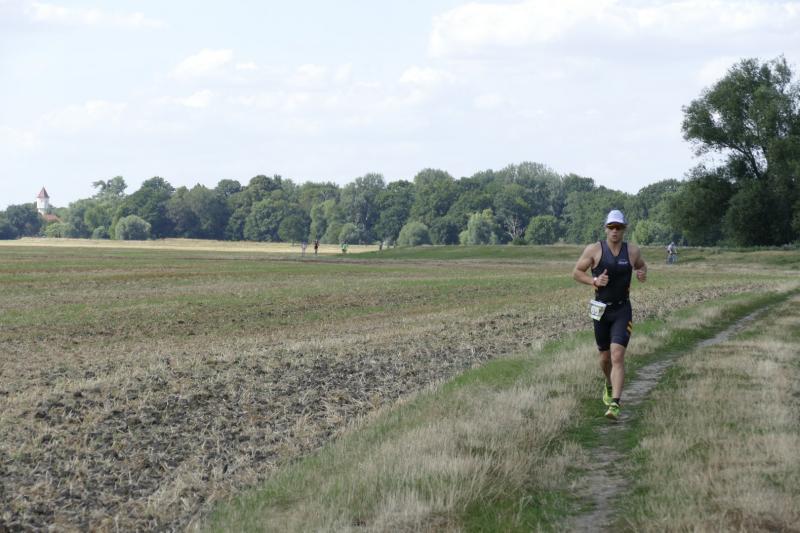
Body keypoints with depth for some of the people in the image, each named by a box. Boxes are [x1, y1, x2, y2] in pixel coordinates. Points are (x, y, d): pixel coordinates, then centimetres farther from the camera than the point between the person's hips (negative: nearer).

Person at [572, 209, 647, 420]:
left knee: (618, 356, -17)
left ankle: (614, 405, -22)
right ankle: (609, 385, 48)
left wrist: (643, 274, -4)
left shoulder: (633, 251, -1)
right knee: (605, 357, 15)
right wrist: (594, 281, -17)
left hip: (622, 310, -1)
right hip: (601, 310, 1)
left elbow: (642, 266, 19)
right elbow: (576, 272, 1)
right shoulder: (594, 249, -6)